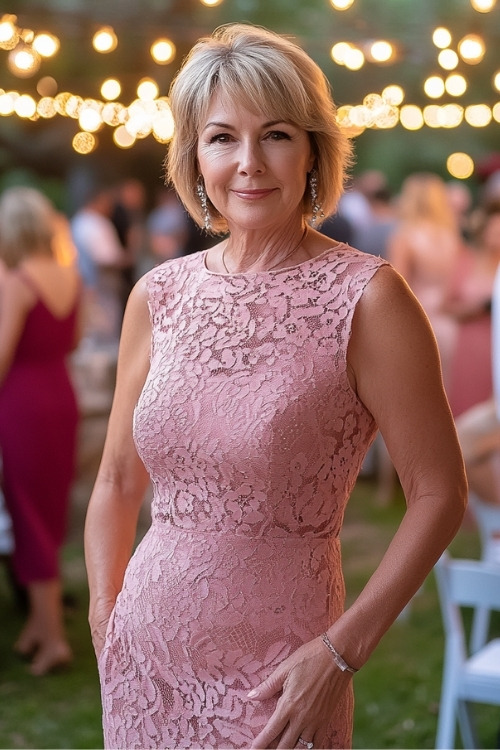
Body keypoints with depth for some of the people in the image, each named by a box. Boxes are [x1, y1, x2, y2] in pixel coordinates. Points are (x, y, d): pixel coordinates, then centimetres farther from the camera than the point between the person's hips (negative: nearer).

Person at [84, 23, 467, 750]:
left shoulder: (365, 297, -12)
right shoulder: (159, 295, 1)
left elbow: (439, 495, -11)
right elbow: (118, 481, 10)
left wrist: (340, 653, -14)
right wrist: (104, 616, 2)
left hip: (275, 669, -4)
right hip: (143, 654, 4)